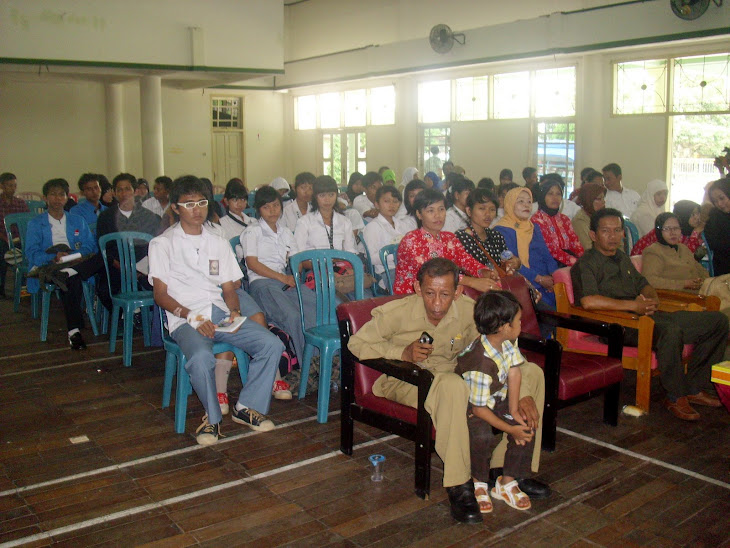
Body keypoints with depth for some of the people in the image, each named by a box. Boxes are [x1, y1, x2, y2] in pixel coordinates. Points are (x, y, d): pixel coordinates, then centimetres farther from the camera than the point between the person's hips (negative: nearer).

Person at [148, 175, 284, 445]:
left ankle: (247, 407, -1)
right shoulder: (163, 244, 6)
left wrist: (234, 312, -6)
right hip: (184, 318, -4)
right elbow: (160, 294, -1)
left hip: (220, 313, 5)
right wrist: (192, 317, -17)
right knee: (201, 357, -37)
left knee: (272, 345, -18)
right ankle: (212, 417, -10)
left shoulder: (218, 243, 19)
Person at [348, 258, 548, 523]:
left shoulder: (468, 310, -13)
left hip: (456, 376, 5)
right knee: (453, 385, -41)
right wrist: (403, 352, -24)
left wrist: (523, 394, -22)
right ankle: (459, 485, -29)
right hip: (405, 381, -4)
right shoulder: (395, 313, -19)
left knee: (533, 373, -7)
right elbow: (356, 343, -10)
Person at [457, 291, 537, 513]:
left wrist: (514, 410, -10)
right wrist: (510, 429, -20)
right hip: (471, 406, -8)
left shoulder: (506, 341, -13)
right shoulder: (483, 365, -35)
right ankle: (479, 483, -2)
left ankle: (507, 483, 6)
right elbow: (479, 409, -27)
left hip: (497, 398, 8)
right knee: (483, 437, -32)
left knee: (528, 426, -9)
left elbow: (514, 372, -6)